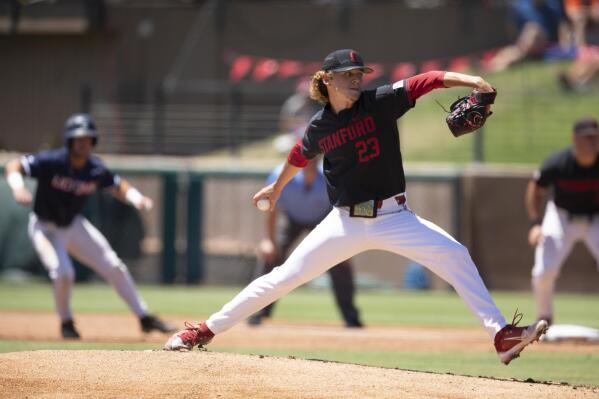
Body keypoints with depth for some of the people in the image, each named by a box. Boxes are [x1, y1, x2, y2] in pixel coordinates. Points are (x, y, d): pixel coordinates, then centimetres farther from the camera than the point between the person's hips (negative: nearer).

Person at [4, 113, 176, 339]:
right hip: (45, 227, -5)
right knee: (63, 273, -25)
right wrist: (18, 188, -47)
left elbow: (118, 185, 4)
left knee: (114, 267, 3)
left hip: (74, 225, 5)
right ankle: (66, 323, 4)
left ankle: (144, 318, 18)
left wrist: (135, 198, -17)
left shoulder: (96, 170, -13)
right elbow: (13, 167, -27)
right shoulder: (51, 162, -26)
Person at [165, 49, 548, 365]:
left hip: (393, 218, -1)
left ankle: (501, 334, -19)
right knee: (285, 277, -1)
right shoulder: (319, 126, 1)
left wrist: (467, 79, -36)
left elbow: (427, 81, -19)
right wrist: (276, 188, 37)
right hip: (346, 221, 1)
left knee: (454, 254, -21)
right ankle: (207, 330, 8)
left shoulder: (380, 102, -7)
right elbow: (300, 156, 22)